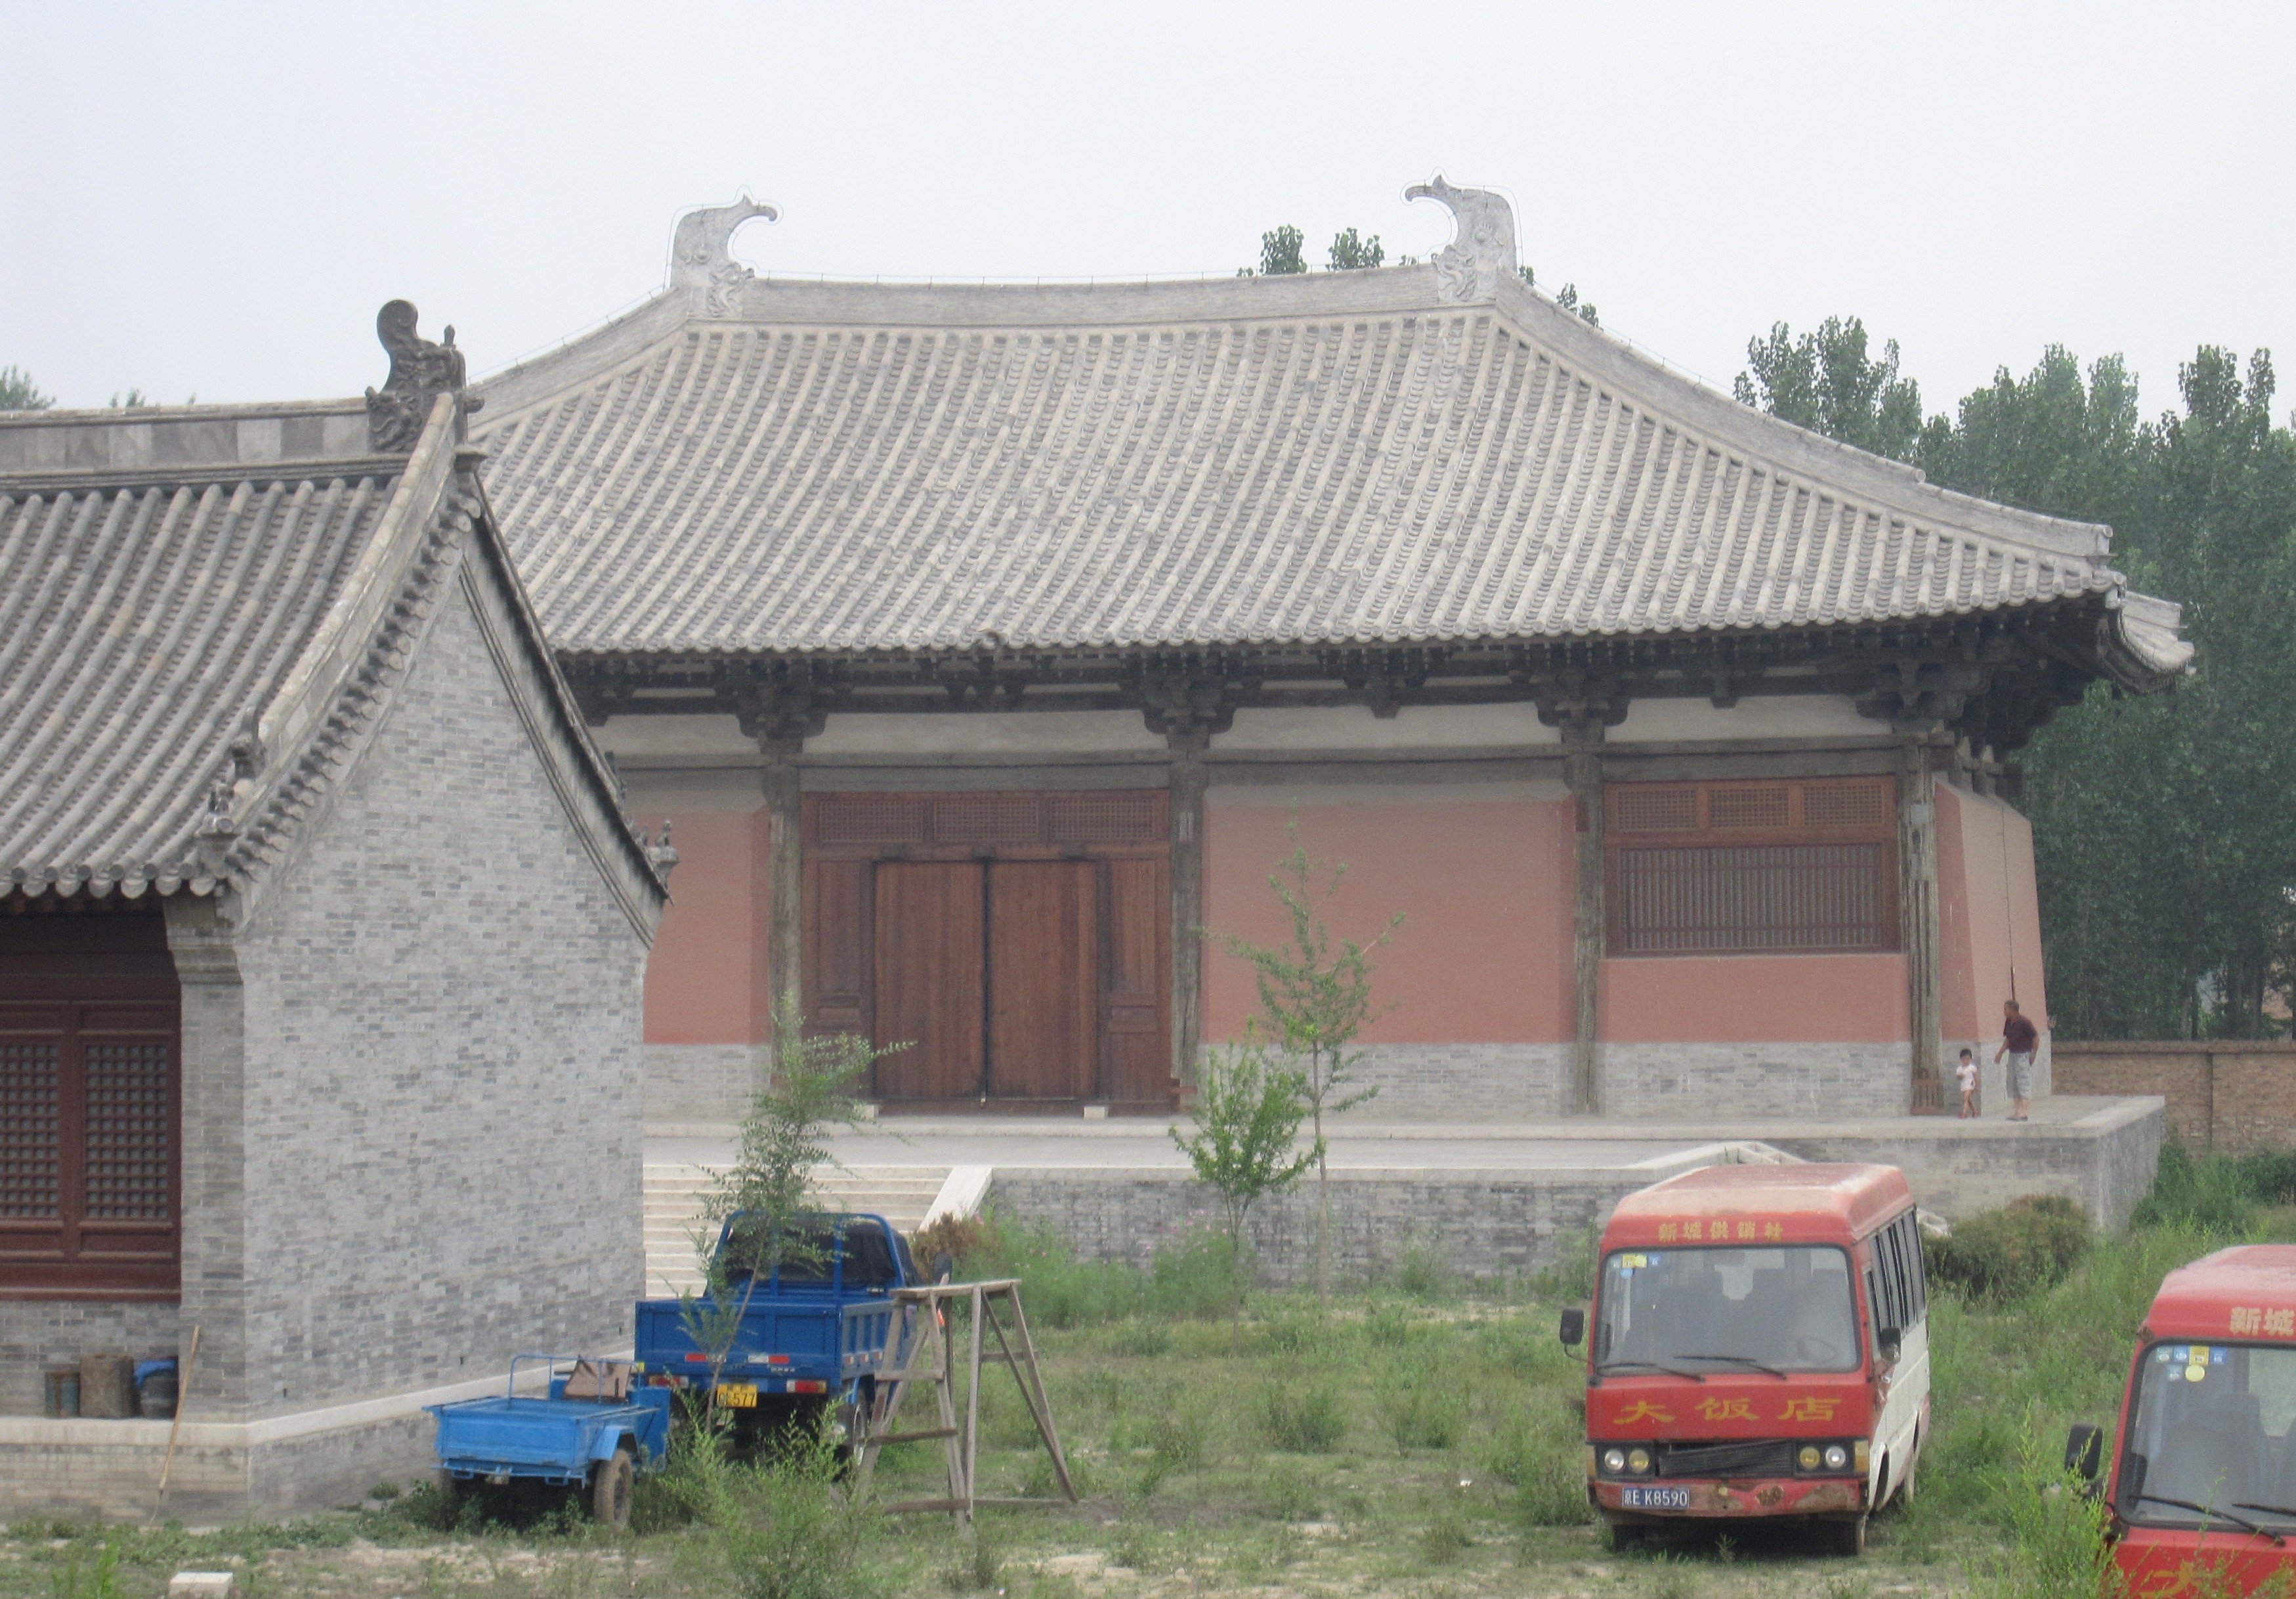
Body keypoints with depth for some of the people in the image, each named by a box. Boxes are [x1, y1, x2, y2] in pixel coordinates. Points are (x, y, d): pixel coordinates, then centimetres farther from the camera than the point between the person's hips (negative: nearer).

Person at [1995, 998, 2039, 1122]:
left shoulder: (2024, 1022, -17)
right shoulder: (2009, 1022, 7)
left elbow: (2036, 1039, -12)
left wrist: (2033, 1055, -10)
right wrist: (2000, 1053, 12)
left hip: (2023, 1055, -9)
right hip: (2013, 1054, 9)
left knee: (2024, 1083, -8)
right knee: (2013, 1085, 11)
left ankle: (2024, 1112, -9)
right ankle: (2016, 1112, 17)